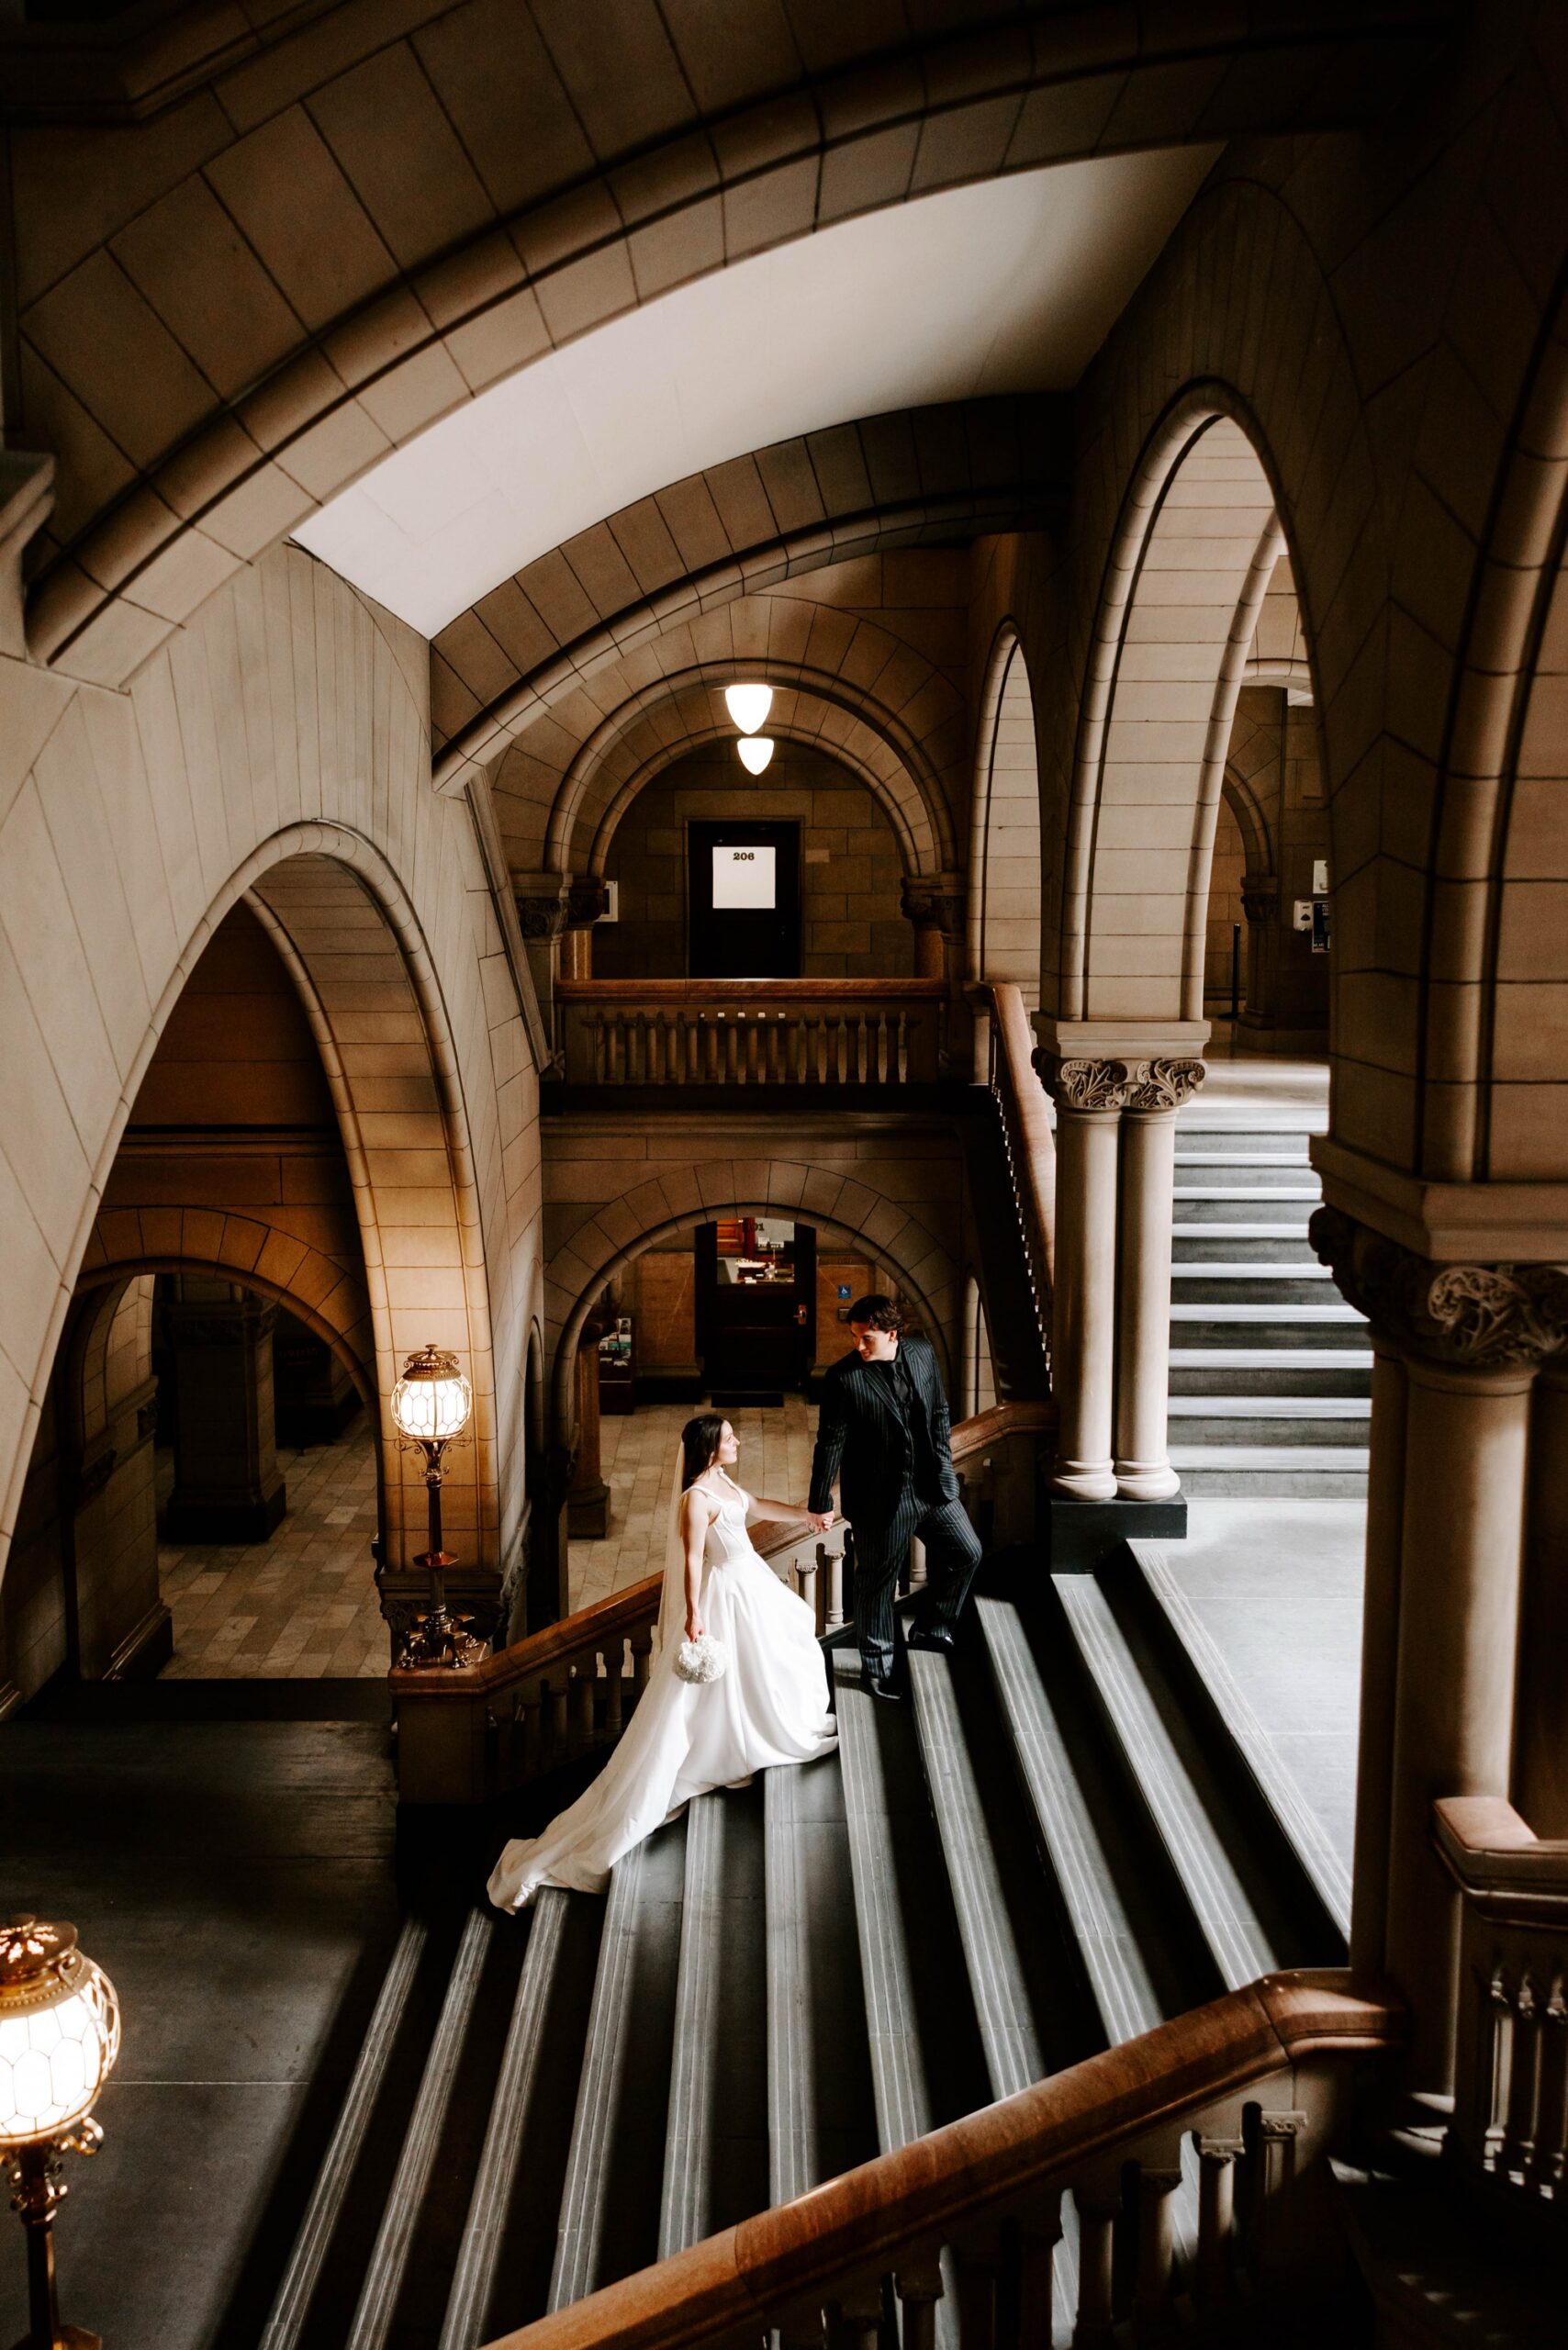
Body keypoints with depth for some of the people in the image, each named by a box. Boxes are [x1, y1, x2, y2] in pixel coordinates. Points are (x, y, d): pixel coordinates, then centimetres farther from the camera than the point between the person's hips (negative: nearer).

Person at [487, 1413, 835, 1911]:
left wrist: (806, 1513, 22)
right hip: (724, 1596, -11)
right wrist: (693, 1617, -35)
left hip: (751, 1583, 11)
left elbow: (757, 1507, 20)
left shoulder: (723, 1482, 1)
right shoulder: (697, 1498, -28)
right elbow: (691, 1561, -31)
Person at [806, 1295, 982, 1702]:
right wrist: (820, 1504, -8)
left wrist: (944, 1465, 9)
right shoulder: (844, 1378, -19)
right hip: (880, 1498, -5)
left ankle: (929, 1629, 32)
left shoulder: (922, 1352, -5)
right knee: (877, 1581, 9)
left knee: (965, 1553, 12)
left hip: (931, 1485, 5)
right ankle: (877, 1665, 28)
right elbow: (830, 1444, -13)